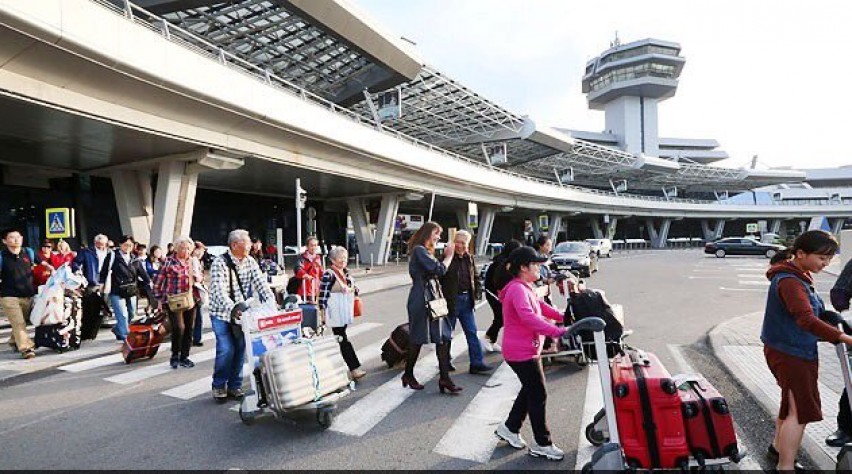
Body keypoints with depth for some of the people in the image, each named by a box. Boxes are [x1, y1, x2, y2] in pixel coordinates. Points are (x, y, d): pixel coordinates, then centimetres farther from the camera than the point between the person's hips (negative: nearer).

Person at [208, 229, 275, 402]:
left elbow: (261, 283, -6)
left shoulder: (250, 262, 0)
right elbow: (219, 290, -28)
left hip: (242, 313, 5)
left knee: (240, 349, 5)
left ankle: (235, 386, 20)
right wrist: (232, 307, -43)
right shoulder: (220, 263, -16)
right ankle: (219, 386, 11)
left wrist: (271, 302, -21)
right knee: (226, 349, -10)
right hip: (222, 313, -5)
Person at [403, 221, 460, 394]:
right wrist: (449, 256, -3)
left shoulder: (425, 251, 22)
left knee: (443, 337, 1)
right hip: (421, 299, -9)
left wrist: (445, 256, 7)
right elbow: (439, 270, -18)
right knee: (418, 338, 3)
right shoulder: (419, 250, -11)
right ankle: (408, 375, 21)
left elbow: (435, 272, 15)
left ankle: (444, 378, 2)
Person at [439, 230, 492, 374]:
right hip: (451, 300, -6)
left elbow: (475, 277, 19)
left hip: (466, 299, 6)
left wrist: (477, 291, 5)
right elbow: (439, 277, -15)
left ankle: (477, 363, 11)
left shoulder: (469, 258, 10)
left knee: (472, 332, 6)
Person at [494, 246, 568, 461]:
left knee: (530, 390, 20)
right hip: (522, 352, -10)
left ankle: (510, 428, 32)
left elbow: (540, 306, 19)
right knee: (538, 395, -1)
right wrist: (557, 332, -43)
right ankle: (542, 445, 13)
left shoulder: (525, 287, 12)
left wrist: (562, 316, 4)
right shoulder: (518, 289, -23)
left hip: (528, 348, 10)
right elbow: (529, 318, -37)